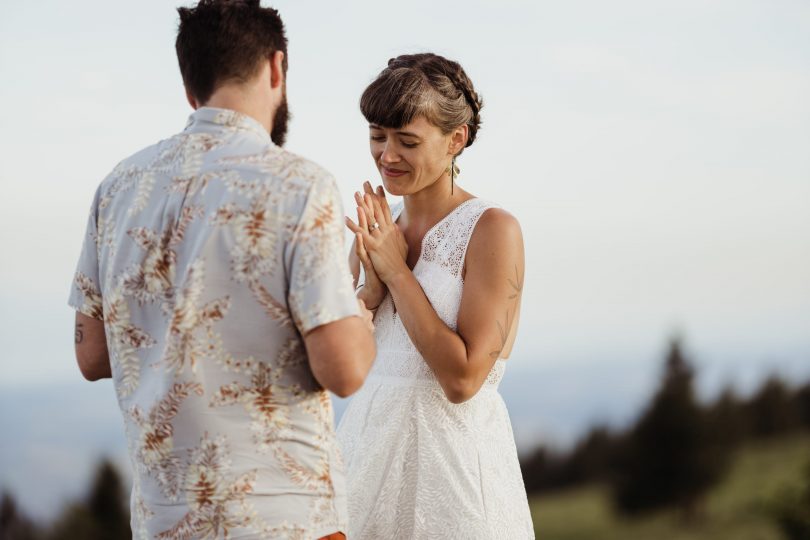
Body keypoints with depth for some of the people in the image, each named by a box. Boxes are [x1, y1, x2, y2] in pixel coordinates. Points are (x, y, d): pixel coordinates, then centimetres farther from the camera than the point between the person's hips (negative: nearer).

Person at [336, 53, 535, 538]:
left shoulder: (492, 229, -11)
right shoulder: (375, 230, 7)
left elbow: (462, 379, -18)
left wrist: (397, 271, -13)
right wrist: (372, 287, -9)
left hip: (452, 457, -5)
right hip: (369, 443, 6)